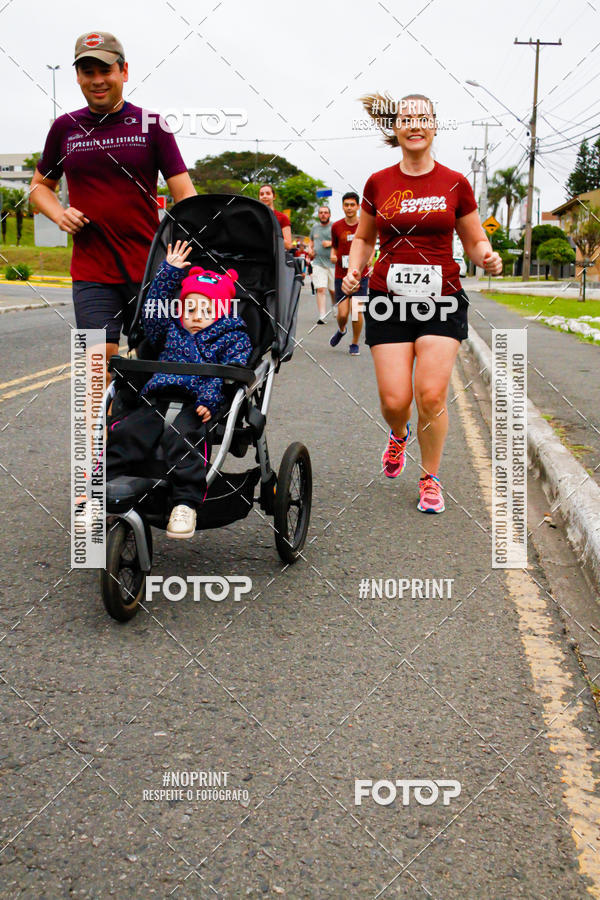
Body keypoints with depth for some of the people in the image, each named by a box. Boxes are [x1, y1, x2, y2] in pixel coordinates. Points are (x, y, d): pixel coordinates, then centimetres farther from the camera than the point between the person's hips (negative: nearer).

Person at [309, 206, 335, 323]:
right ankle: (322, 316, -15)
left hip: (333, 263, -2)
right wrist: (310, 249, 9)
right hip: (318, 263, 2)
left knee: (333, 290, 7)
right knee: (320, 289, -12)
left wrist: (331, 243, -14)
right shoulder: (314, 227, 14)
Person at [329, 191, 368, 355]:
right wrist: (333, 256, -5)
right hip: (341, 275, 1)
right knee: (342, 313, -4)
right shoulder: (336, 226, 3)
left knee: (357, 311, -7)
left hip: (360, 275, -1)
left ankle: (355, 343, 13)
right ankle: (341, 330, 32)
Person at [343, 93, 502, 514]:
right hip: (389, 301, 1)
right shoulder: (378, 183, 5)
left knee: (432, 396, -11)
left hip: (442, 302, -1)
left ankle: (431, 479, 12)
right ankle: (399, 435, 33)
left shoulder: (455, 184, 2)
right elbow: (364, 238, 18)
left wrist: (487, 257, -12)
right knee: (394, 400, -6)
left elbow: (476, 241, 10)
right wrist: (354, 271, 0)